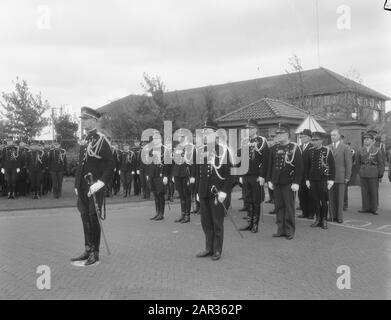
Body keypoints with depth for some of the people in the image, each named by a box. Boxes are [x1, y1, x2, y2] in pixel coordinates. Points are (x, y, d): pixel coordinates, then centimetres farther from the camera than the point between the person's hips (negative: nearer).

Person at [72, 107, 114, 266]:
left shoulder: (101, 140, -10)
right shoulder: (85, 141, 14)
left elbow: (110, 164, -14)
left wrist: (101, 183, -22)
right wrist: (77, 184, 16)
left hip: (94, 187, -8)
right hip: (83, 187, 8)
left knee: (93, 218, -1)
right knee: (85, 217, 12)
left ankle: (95, 253, 9)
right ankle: (88, 250, 23)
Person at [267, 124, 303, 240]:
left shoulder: (294, 148, -5)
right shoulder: (274, 148, 9)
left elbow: (299, 167, -7)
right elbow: (270, 165, 14)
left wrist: (296, 182, -12)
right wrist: (269, 180, 9)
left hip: (289, 183, -5)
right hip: (276, 183, 5)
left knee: (289, 207, 1)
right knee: (278, 207, 8)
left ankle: (290, 230, 11)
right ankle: (281, 229, 17)